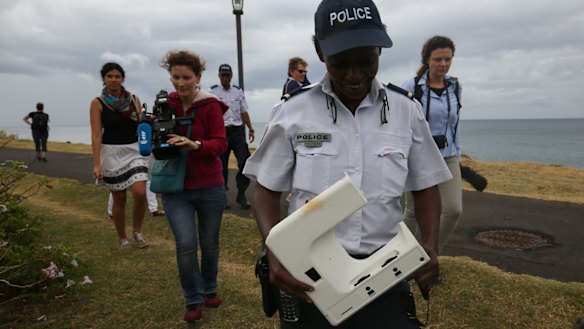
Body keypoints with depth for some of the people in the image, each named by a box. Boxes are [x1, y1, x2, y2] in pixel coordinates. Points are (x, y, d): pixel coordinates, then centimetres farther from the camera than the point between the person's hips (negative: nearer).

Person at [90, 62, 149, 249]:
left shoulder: (134, 100, 5)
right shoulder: (97, 103, -3)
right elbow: (96, 134, -9)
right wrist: (96, 163, -14)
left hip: (135, 151, 2)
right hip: (111, 153, -2)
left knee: (140, 193, -15)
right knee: (119, 198, 6)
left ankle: (137, 231, 12)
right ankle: (122, 238, 26)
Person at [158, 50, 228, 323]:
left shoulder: (211, 105, -9)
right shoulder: (165, 105, 2)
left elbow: (220, 143, -17)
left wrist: (195, 144, -34)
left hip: (210, 188, -1)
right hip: (175, 189, 2)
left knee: (209, 244, 12)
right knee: (186, 244, -10)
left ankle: (209, 290, 38)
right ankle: (193, 300, 12)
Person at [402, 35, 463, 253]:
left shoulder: (455, 87, 6)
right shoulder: (412, 86, -8)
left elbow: (454, 125, 15)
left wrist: (457, 155, 14)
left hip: (447, 157, 4)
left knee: (453, 210, -7)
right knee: (414, 211, 7)